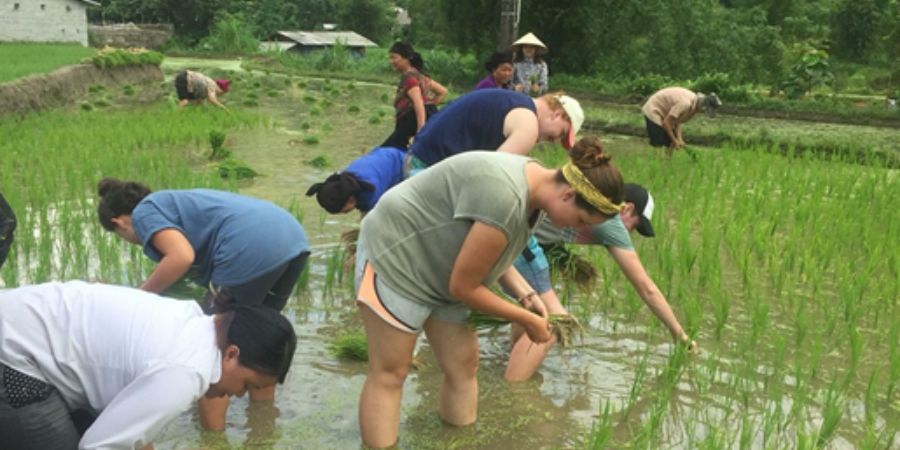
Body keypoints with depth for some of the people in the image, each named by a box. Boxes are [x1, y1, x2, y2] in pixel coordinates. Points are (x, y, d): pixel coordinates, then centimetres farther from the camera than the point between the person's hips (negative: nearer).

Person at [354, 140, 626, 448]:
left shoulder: (533, 182, -4)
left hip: (440, 271, 9)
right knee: (390, 373, -3)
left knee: (463, 364, 8)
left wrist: (526, 295, -4)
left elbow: (490, 252, 9)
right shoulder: (506, 200, -34)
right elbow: (463, 286, -23)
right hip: (395, 257, -9)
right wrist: (527, 320, -12)